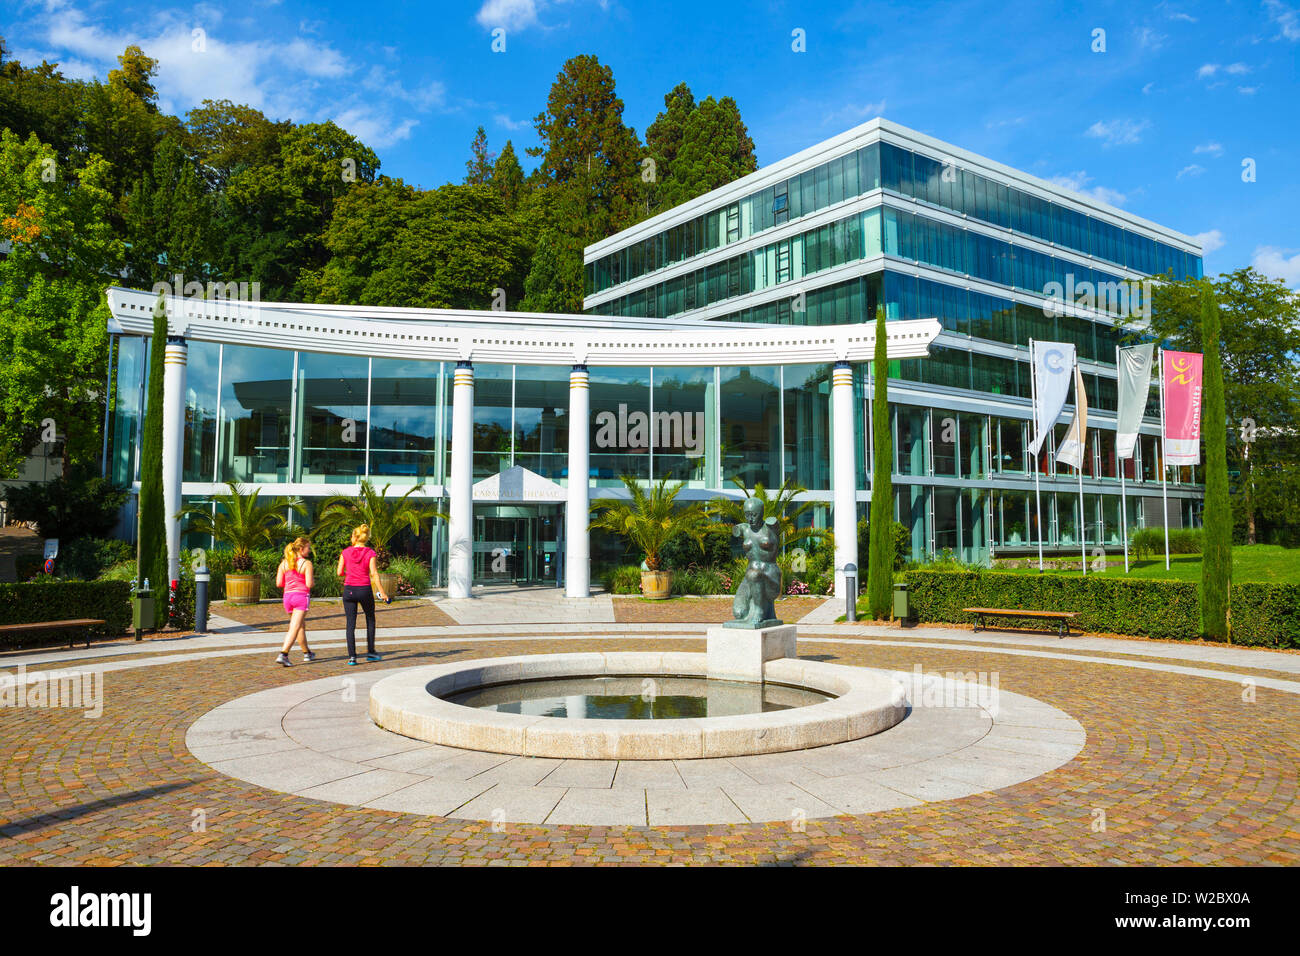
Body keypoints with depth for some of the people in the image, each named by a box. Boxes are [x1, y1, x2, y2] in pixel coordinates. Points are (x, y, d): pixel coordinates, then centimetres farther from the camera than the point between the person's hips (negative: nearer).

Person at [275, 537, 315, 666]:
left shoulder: (284, 563, 6)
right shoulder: (306, 563, -9)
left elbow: (279, 583, 5)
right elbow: (309, 584, -13)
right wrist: (313, 579, 8)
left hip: (288, 596, 6)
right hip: (302, 596, -6)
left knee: (301, 626, 20)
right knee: (295, 628, -8)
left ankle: (307, 654, 31)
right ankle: (283, 655, -21)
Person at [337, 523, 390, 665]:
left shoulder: (346, 552, 0)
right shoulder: (370, 553, -4)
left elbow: (340, 573, 0)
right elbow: (374, 574, -10)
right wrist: (382, 592, -9)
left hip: (349, 590, 1)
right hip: (364, 590, -1)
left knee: (351, 624, 5)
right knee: (370, 620, 19)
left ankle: (352, 656, -1)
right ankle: (370, 652, 18)